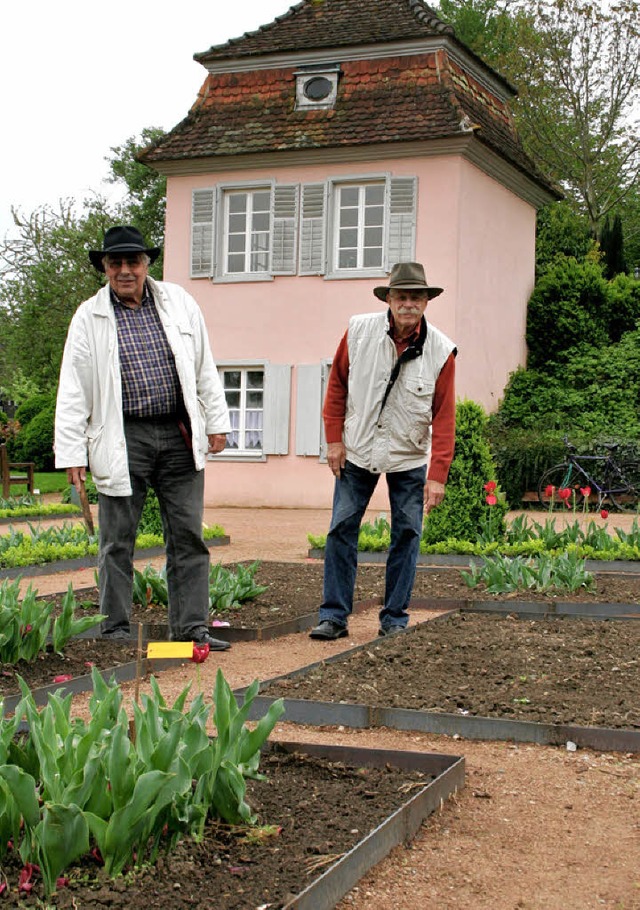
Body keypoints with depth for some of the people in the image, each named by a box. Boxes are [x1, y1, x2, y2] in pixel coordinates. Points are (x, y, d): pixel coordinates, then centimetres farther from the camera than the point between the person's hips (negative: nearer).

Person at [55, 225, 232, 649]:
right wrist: (72, 453, -4)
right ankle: (116, 630, 15)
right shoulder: (90, 317, 2)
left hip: (179, 436, 2)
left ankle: (191, 626, 11)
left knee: (188, 535, 3)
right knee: (118, 541, 4)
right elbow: (73, 391, 1)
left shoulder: (179, 303, 9)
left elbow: (204, 367, 14)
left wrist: (216, 422, 9)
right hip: (123, 438, -2)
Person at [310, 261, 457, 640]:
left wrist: (438, 475, -15)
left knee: (407, 534, 1)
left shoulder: (441, 350, -11)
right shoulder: (359, 331, -8)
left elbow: (444, 417, -10)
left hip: (410, 458, 0)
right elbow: (337, 385, 2)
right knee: (342, 529, -1)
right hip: (357, 452, 1)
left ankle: (395, 618, 12)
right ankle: (334, 616, 6)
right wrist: (334, 439, -2)